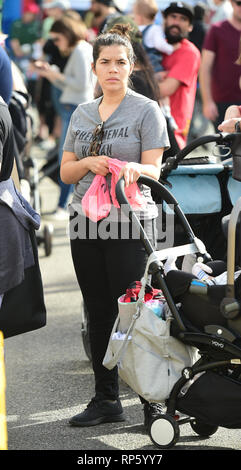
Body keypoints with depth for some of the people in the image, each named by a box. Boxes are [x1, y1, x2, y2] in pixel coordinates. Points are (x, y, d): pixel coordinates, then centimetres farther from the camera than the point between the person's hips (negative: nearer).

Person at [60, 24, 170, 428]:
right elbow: (65, 171, 13)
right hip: (85, 224, 5)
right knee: (99, 313, 8)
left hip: (131, 222, -5)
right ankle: (105, 399, 16)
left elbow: (153, 170, -8)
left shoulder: (146, 110, -1)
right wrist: (89, 163, -8)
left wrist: (129, 169, -30)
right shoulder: (82, 114, 14)